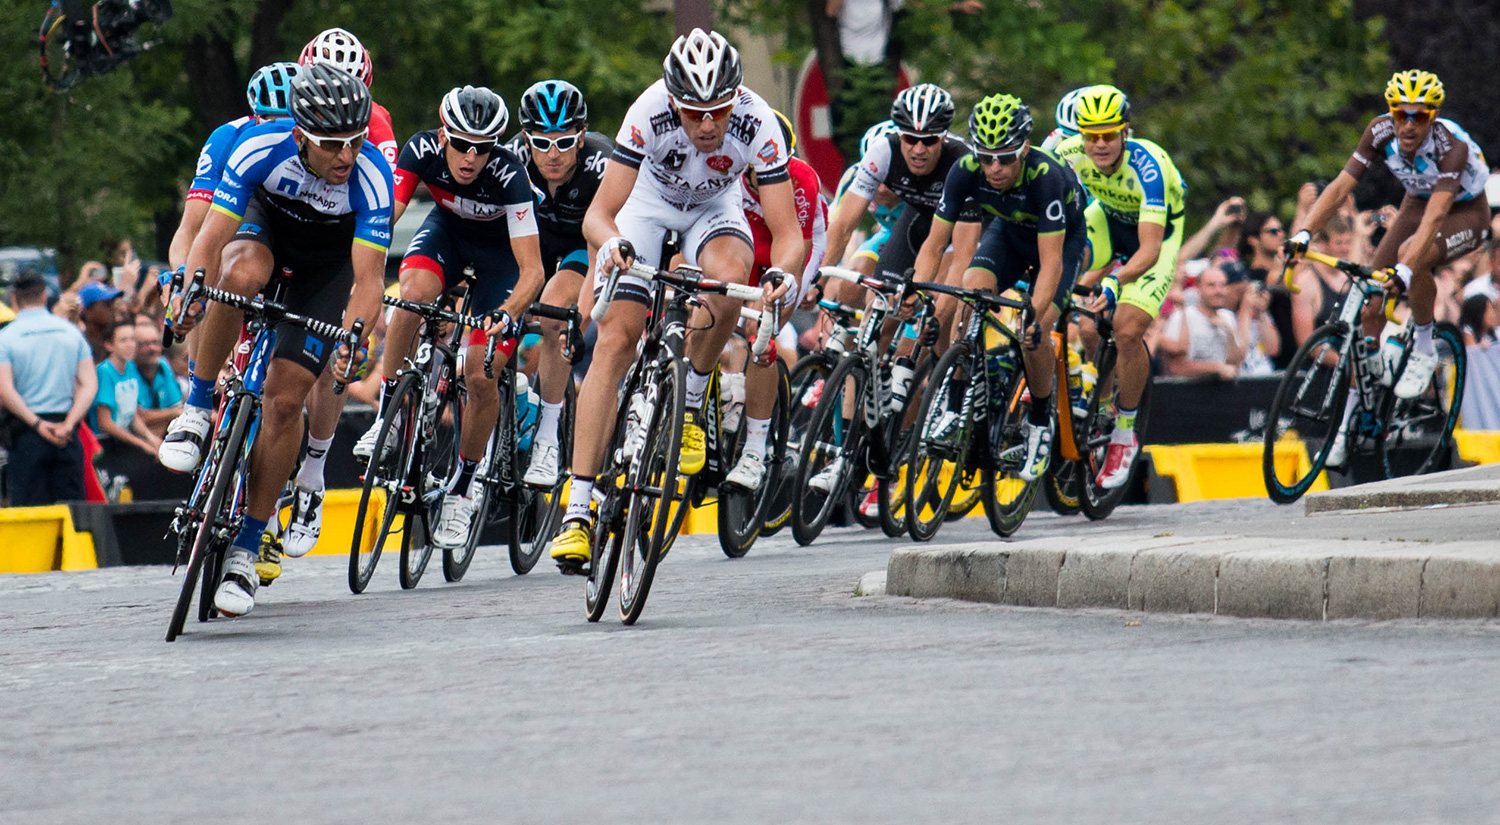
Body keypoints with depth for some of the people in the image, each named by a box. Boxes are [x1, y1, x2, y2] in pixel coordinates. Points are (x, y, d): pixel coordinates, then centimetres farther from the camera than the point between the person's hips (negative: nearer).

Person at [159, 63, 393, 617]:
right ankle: (197, 410, -18)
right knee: (241, 275, -38)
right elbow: (211, 238, -33)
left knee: (285, 398, -11)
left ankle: (246, 550, -2)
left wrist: (354, 332, -54)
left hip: (331, 255, -1)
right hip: (267, 220, 1)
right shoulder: (261, 149, -32)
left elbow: (368, 277, -35)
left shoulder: (372, 178, -33)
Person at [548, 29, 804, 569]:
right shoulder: (649, 113, -35)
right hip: (649, 197, -1)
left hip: (714, 205, 1)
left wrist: (780, 272, -54)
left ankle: (691, 402, -7)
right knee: (615, 341, -16)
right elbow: (598, 213, -34)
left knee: (730, 279, -34)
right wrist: (611, 244, -56)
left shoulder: (757, 124, -34)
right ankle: (577, 511, -17)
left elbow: (787, 233, -32)